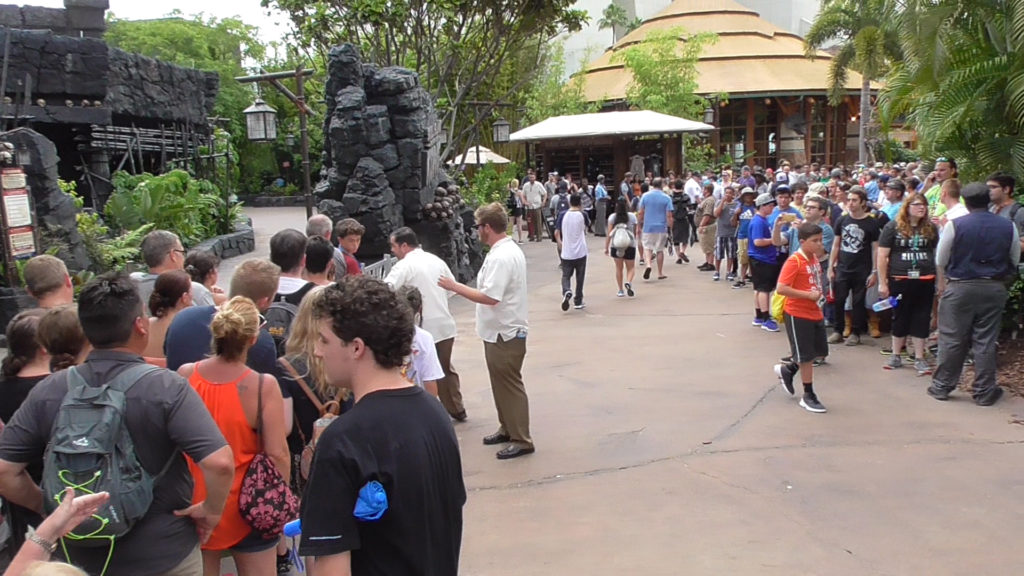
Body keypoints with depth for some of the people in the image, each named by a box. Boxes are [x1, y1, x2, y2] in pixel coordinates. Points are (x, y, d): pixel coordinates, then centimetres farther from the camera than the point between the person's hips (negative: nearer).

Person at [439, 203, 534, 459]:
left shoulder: (500, 257, -23)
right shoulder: (510, 250, 10)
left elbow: (490, 297, -29)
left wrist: (455, 286, -21)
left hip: (505, 333, -11)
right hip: (503, 330, 11)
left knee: (509, 385, -2)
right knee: (502, 384, 19)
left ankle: (521, 440, 6)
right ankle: (507, 428, 32)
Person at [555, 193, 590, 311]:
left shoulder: (563, 215, -4)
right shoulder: (582, 215, -5)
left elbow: (556, 233, -3)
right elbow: (588, 224, 17)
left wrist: (560, 244, 14)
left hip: (566, 252, 1)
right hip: (580, 251, -1)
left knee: (566, 275, 10)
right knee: (580, 277, 11)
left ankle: (566, 291, -20)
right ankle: (578, 302, 16)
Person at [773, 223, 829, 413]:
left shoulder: (814, 258, 7)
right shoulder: (794, 261, -17)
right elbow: (781, 289, -25)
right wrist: (809, 295, -25)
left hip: (815, 313, 8)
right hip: (798, 315, -8)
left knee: (819, 352, 15)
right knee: (806, 356, 1)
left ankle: (787, 369, 35)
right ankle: (808, 396, 13)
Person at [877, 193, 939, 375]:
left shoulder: (930, 228, 8)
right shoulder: (893, 227, -2)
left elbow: (938, 254, 13)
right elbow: (882, 256, -3)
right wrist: (882, 283, -6)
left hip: (925, 280, 2)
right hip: (900, 280, -2)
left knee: (922, 319, 5)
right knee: (900, 317, 8)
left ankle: (919, 359, 13)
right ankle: (896, 356, 21)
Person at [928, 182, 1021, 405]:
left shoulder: (954, 225, -10)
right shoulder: (1009, 227, -1)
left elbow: (940, 261, -2)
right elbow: (1014, 262, 10)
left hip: (959, 288, -2)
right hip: (994, 289, 2)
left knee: (951, 340, 6)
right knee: (986, 342, 8)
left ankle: (942, 386, 14)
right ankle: (984, 392, 14)